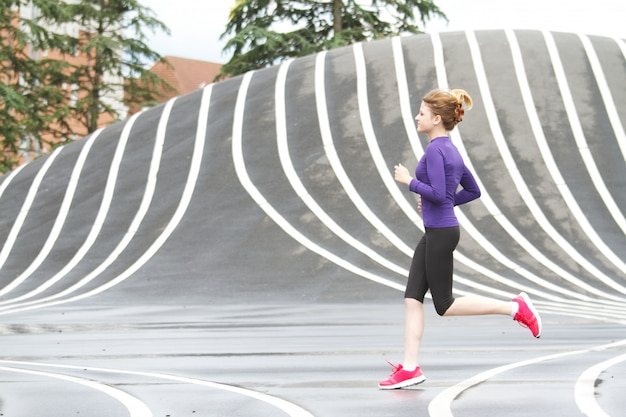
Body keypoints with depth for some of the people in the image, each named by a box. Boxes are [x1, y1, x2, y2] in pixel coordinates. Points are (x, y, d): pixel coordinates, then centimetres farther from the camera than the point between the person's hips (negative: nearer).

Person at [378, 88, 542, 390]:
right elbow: (473, 191, 19)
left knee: (445, 305, -1)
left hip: (441, 233, -10)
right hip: (434, 233, 10)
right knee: (412, 296, 5)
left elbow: (438, 193, -24)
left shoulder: (435, 150, -15)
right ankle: (410, 368, 3)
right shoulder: (451, 150, 13)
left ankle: (515, 308, 3)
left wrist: (408, 181, -11)